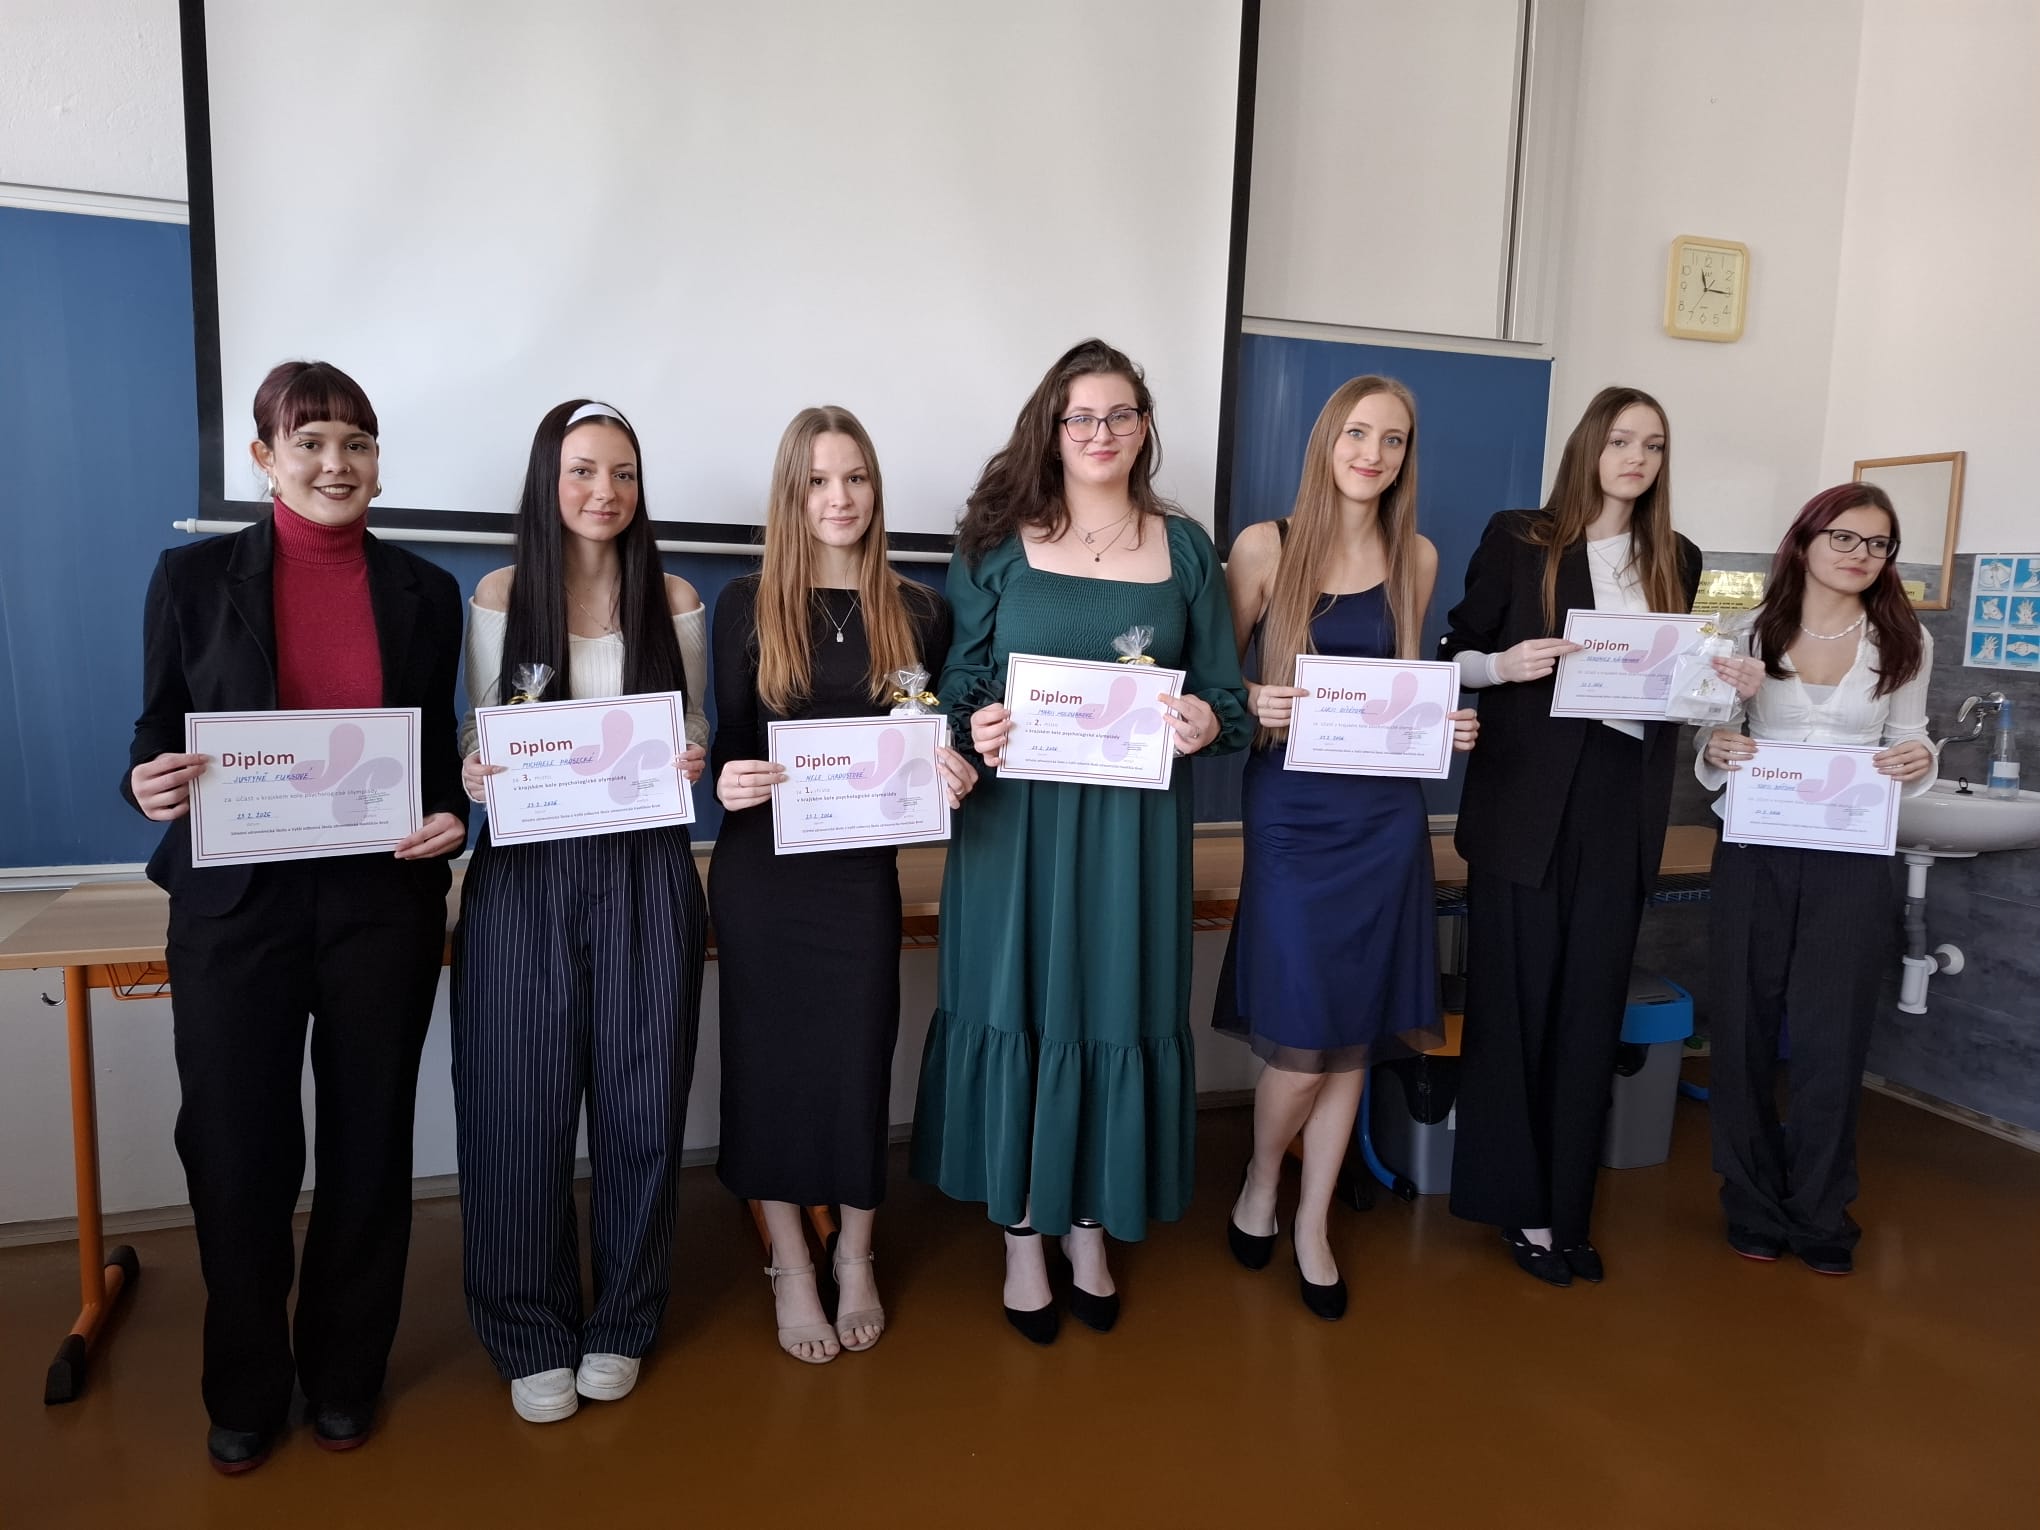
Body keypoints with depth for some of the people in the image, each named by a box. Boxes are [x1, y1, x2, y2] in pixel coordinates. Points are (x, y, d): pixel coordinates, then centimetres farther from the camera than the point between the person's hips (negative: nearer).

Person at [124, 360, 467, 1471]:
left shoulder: (425, 593, 5)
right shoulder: (195, 577, 1)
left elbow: (440, 749, 9)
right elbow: (158, 737, 4)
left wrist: (450, 818, -11)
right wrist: (151, 787, -18)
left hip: (383, 902, 1)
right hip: (235, 905, -1)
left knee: (368, 1147, 11)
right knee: (235, 1153, 8)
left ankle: (345, 1374, 33)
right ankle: (245, 1390, 32)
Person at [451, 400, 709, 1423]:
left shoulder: (674, 602, 5)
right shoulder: (499, 599, 3)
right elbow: (479, 738, 8)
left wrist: (695, 758, -10)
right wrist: (471, 774, -13)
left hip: (646, 875, 1)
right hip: (525, 877, 0)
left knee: (639, 1106, 7)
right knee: (520, 1110, 3)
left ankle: (622, 1323, 28)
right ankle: (533, 1337, 24)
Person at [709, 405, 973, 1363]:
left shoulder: (917, 612, 4)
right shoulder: (747, 606, 1)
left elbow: (937, 743, 8)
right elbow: (728, 745, 1)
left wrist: (954, 778, -13)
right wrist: (729, 782, -20)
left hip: (863, 870, 1)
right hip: (761, 870, 0)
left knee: (860, 1058, 7)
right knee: (769, 1058, 7)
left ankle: (855, 1258, 29)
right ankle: (790, 1268, 26)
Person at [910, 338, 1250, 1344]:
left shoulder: (1184, 546, 8)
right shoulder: (999, 541, 3)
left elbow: (1226, 692, 8)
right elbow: (955, 677, 4)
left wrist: (1208, 722, -13)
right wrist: (973, 726, -17)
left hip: (1134, 826, 2)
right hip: (1017, 819, -1)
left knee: (1116, 1016, 8)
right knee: (1018, 1013, 5)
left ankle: (1090, 1228, 29)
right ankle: (1021, 1235, 24)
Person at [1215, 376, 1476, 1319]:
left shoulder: (1417, 557, 8)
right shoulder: (1265, 547, -2)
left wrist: (1446, 727, 0)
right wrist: (1252, 706, -19)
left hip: (1386, 817, 4)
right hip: (1292, 812, -3)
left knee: (1355, 1040, 8)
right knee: (1301, 1044, -5)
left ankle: (1313, 1228, 27)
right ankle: (1260, 1181, 27)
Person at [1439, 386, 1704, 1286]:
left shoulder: (1677, 559, 12)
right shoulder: (1518, 539, 0)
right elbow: (1455, 654, 1)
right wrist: (1504, 664, -19)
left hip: (1623, 806, 4)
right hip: (1526, 800, -4)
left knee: (1591, 1010, 8)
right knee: (1515, 1001, 2)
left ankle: (1566, 1206, 20)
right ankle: (1519, 1203, 15)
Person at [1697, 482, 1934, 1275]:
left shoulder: (1906, 642, 4)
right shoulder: (1748, 632, 2)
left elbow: (1906, 751, 10)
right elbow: (1714, 755, 7)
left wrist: (1921, 764, -12)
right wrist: (1715, 752, -16)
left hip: (1851, 863, 0)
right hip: (1753, 856, 0)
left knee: (1833, 1041, 5)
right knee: (1743, 1032, 5)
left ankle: (1820, 1215, 24)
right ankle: (1754, 1206, 23)